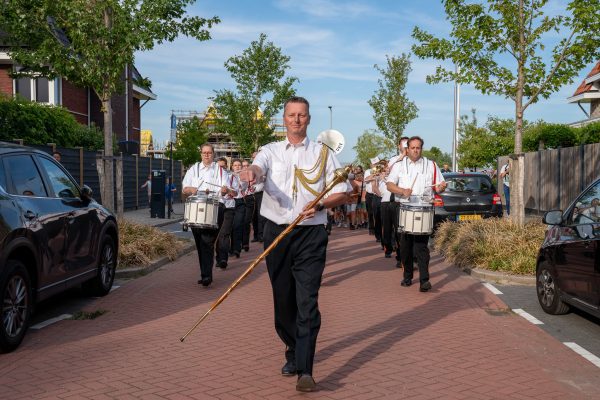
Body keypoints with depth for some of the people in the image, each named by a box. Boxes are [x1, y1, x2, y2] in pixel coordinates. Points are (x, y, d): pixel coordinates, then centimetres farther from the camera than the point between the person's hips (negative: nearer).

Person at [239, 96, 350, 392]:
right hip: (276, 233, 2)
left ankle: (305, 371, -12)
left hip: (311, 235, -2)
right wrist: (251, 173, -39)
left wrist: (320, 204, -13)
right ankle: (292, 351, 32)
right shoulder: (271, 151, 10)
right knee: (283, 299, 10)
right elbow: (258, 167, -13)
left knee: (307, 302, -11)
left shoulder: (323, 153, 8)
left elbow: (343, 192, 7)